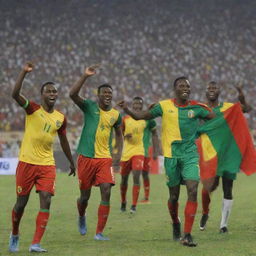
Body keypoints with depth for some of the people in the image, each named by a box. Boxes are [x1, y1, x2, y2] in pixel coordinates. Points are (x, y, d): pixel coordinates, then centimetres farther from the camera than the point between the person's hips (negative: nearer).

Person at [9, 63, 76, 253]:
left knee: (46, 201, -11)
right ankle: (15, 235, 31)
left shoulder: (61, 118, 7)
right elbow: (15, 94, -22)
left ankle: (36, 244, -10)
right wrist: (24, 72, -32)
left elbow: (63, 141, 21)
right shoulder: (33, 109, -5)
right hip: (27, 163, -3)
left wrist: (71, 162, 26)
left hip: (47, 165, 3)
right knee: (21, 202, 5)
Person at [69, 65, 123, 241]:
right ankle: (81, 217, 41)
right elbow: (72, 94, -20)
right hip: (86, 157, -2)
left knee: (106, 192, -13)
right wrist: (85, 76, -28)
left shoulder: (116, 115, 6)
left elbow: (119, 135, 21)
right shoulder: (89, 106, -3)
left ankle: (99, 232, -9)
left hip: (105, 158, 2)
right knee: (85, 196, 6)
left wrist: (119, 154, 7)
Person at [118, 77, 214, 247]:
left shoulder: (196, 107, 2)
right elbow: (141, 116, 7)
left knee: (193, 191, -16)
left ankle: (187, 235, -14)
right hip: (171, 155, 0)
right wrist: (127, 110, -8)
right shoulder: (164, 106, 1)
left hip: (190, 154, 0)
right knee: (174, 195, 6)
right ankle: (176, 223, 37)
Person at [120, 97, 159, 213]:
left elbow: (154, 134, 11)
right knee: (124, 178, 11)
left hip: (140, 152, -3)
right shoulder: (125, 119, 6)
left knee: (136, 176, -19)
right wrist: (125, 136, -8)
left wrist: (155, 151, 5)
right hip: (126, 152, 3)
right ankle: (123, 202, 33)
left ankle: (134, 205, -18)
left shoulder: (147, 119, 0)